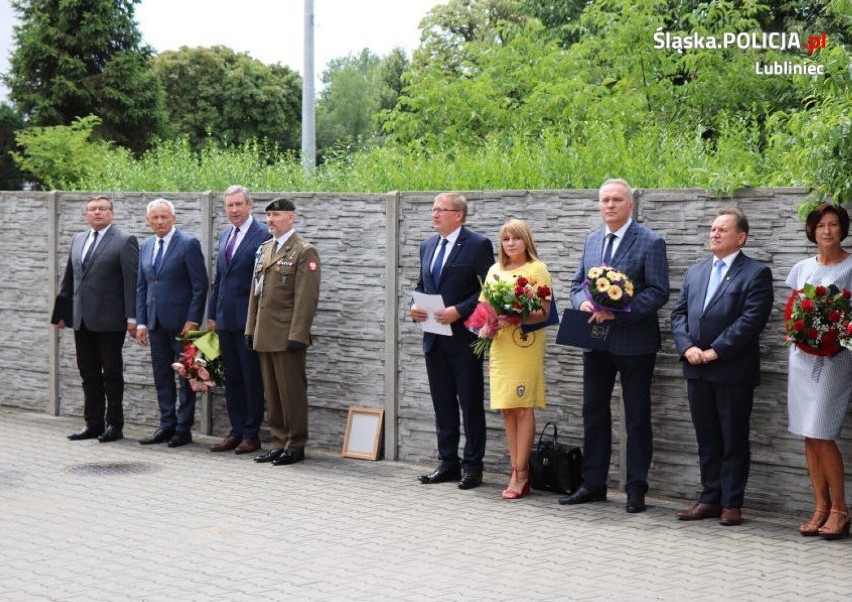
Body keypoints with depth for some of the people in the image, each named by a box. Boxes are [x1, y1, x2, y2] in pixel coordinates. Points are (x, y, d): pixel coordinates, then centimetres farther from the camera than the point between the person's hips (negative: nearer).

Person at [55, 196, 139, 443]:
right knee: (89, 374, 10)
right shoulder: (78, 240, 15)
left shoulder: (124, 241, -6)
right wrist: (61, 312, 15)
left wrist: (132, 317, -15)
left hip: (109, 320, -6)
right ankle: (93, 424, 18)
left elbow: (132, 281, -10)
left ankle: (115, 425, 11)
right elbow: (69, 280, 18)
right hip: (82, 320, 6)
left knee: (112, 373, 3)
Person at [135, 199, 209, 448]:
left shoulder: (188, 244, -7)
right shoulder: (146, 247, 12)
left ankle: (184, 428, 8)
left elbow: (200, 285, -10)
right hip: (156, 322, 6)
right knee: (161, 376, 10)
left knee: (186, 375, 2)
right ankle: (167, 425, 18)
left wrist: (193, 321, -15)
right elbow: (141, 287, 15)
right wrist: (140, 322, 7)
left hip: (181, 321, -6)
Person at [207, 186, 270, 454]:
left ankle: (251, 435, 9)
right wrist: (212, 314, 16)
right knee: (232, 379, 12)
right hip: (226, 319, 7)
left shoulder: (262, 236, -9)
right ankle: (236, 431, 20)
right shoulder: (224, 235, 15)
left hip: (249, 320, -7)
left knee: (252, 379, 1)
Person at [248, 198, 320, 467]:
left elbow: (306, 298, -13)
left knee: (292, 392, -1)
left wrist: (297, 335, -18)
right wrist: (251, 328, 14)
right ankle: (279, 443, 20)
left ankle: (295, 446, 8)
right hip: (265, 335, 7)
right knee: (272, 394, 11)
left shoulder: (304, 251, -7)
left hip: (287, 336, -7)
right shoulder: (264, 249, 17)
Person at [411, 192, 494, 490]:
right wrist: (414, 305, 0)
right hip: (434, 338, 7)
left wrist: (458, 311, -19)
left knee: (470, 403, 2)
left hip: (464, 336, -7)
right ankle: (448, 462, 21)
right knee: (442, 403, 12)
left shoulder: (478, 245, -8)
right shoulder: (428, 245, 13)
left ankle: (472, 465, 9)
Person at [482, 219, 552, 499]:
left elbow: (543, 312, -8)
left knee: (523, 408, -5)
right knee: (507, 409, 6)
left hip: (525, 346, -5)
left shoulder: (537, 269, -2)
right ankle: (517, 470, 12)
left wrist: (516, 318, -22)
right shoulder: (494, 270, 15)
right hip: (499, 347, 5)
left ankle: (520, 472, -1)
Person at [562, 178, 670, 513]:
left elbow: (658, 292, -14)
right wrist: (582, 302, -6)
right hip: (596, 340, 6)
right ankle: (593, 484, 22)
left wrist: (618, 311, -22)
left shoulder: (650, 243, -8)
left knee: (637, 417, 4)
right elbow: (578, 283, 16)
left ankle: (636, 490, 14)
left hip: (634, 342, -6)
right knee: (593, 412, 11)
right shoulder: (592, 240, 11)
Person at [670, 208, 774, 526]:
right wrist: (687, 347, -6)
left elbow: (751, 320, -14)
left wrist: (715, 351, -16)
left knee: (734, 441, 4)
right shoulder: (695, 272, 16)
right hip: (697, 370, 6)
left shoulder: (756, 273, -4)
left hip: (733, 371, -5)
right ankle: (710, 498, 21)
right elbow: (679, 313, 12)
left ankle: (732, 503, 12)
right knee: (707, 440, 12)